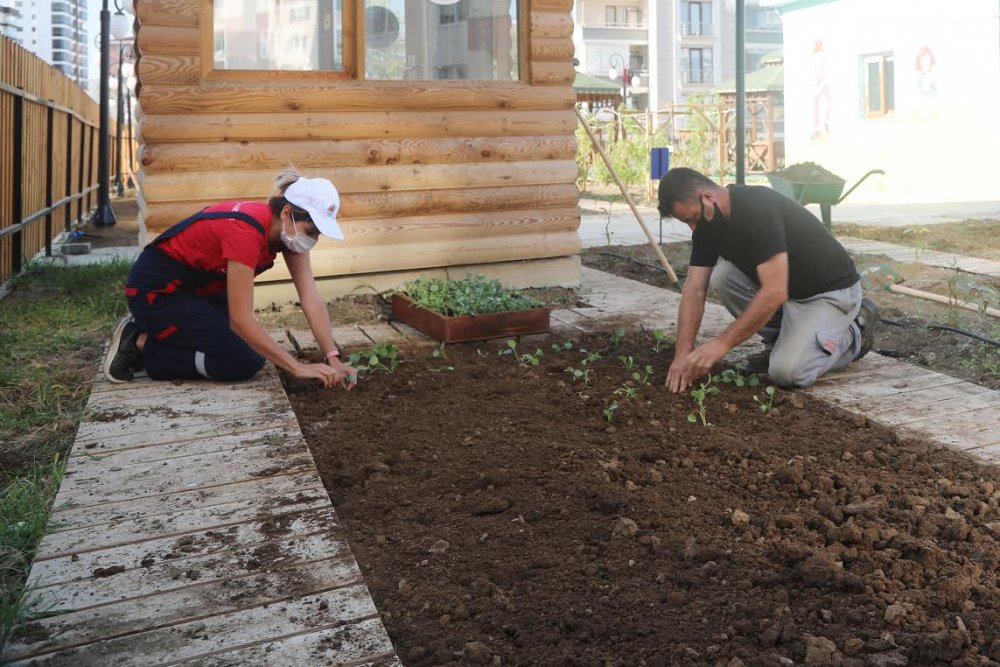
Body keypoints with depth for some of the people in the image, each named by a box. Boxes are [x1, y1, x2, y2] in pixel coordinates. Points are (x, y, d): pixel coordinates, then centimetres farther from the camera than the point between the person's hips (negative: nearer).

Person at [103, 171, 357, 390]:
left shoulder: (288, 229, -10)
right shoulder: (245, 232, -34)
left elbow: (312, 301, -12)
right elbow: (240, 320, -33)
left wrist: (334, 359, -21)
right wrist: (298, 367, -30)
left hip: (197, 288, 9)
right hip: (155, 290, -9)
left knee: (257, 348, 4)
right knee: (243, 362, -15)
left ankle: (155, 331, 13)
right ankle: (141, 345, 0)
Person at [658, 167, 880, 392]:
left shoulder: (759, 209, -31)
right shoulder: (707, 223, -6)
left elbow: (775, 293, -35)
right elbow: (695, 289, -8)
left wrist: (721, 344, -33)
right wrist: (683, 353, -18)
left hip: (831, 290, -8)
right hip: (789, 289, 8)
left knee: (787, 371, -24)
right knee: (722, 276, -13)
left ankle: (856, 331, 4)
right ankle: (780, 339, 5)